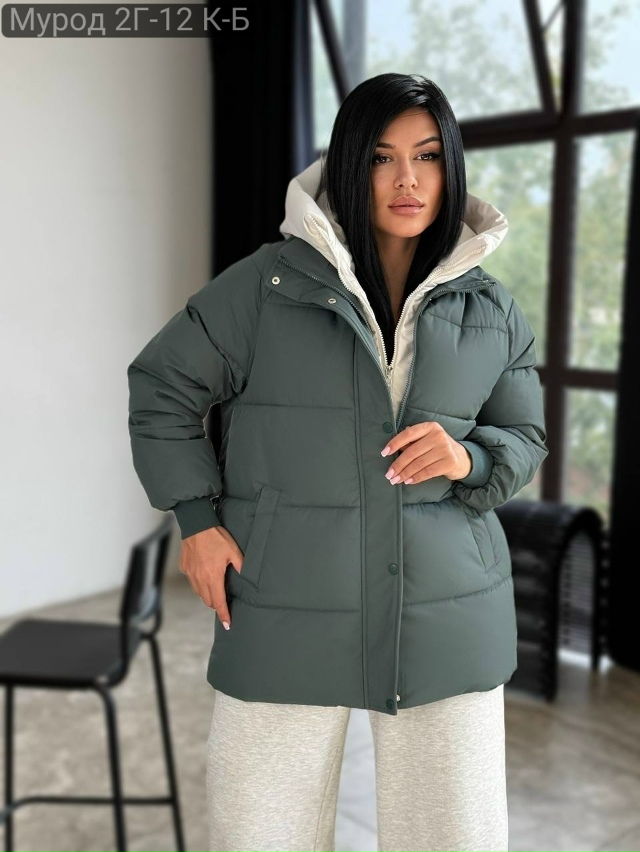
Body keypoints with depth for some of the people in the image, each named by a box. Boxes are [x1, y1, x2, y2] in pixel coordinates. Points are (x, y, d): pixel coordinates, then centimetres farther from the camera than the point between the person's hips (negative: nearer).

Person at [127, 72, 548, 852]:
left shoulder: (490, 310, 5)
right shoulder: (267, 283, -4)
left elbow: (526, 438, 12)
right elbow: (161, 387, 4)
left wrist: (469, 459, -11)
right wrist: (197, 518, -2)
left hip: (448, 621, 2)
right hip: (287, 614, -1)